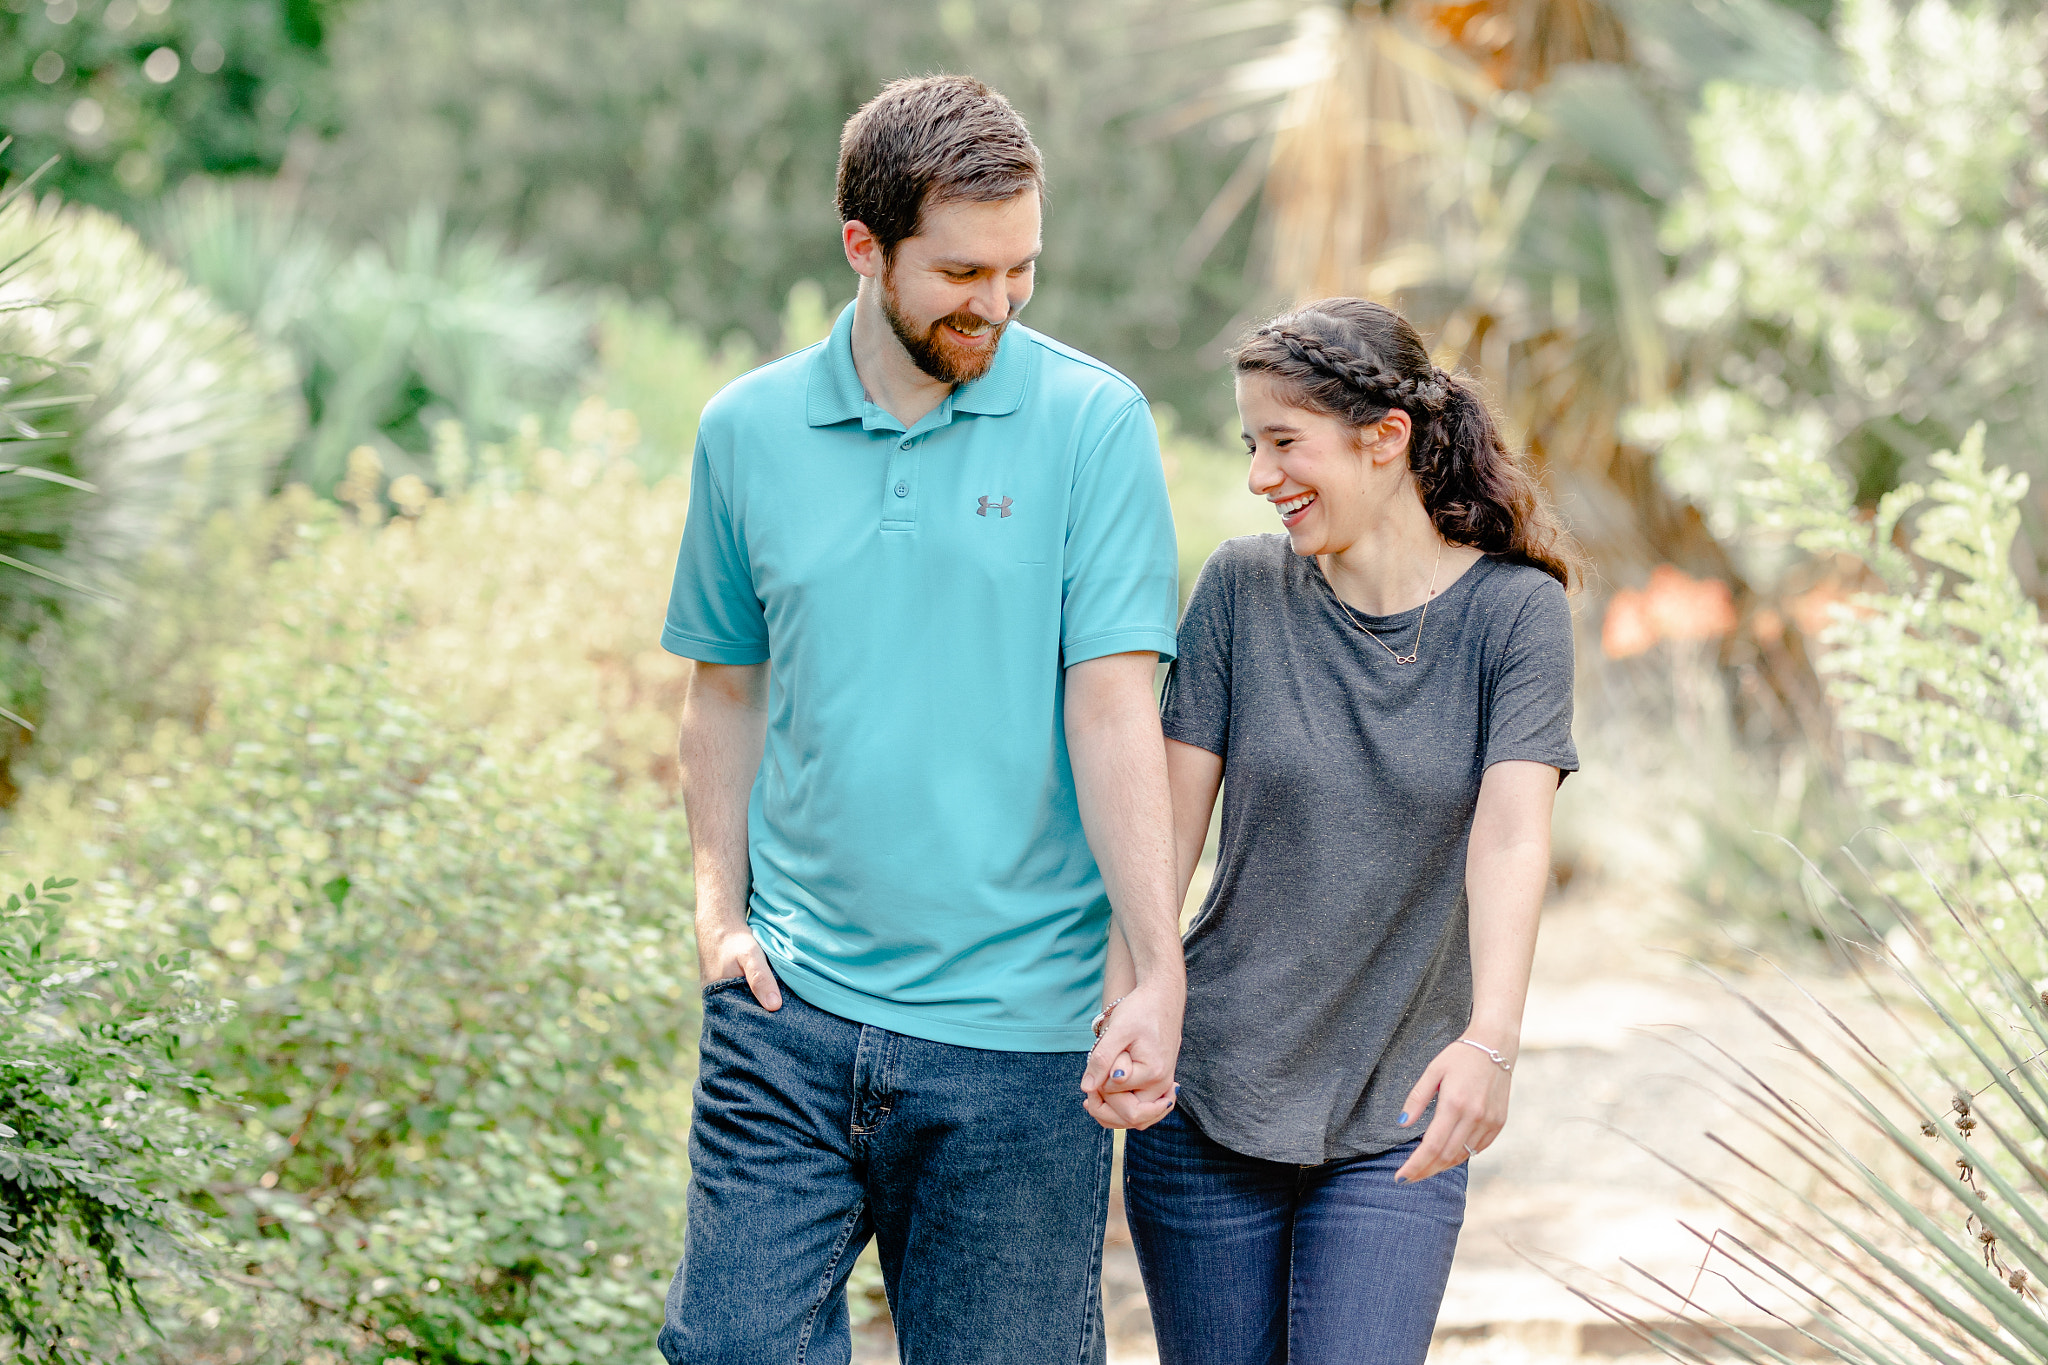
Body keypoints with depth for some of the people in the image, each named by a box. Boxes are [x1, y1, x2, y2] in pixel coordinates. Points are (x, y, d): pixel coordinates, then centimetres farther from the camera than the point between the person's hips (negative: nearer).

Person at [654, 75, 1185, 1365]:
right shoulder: (748, 432, 5)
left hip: (1013, 1037, -2)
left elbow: (1114, 705, -10)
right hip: (788, 1017, 2)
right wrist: (721, 906, 3)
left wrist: (1162, 977, -18)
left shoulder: (1093, 423, -4)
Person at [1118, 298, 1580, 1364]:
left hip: (1395, 1128, -2)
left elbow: (1511, 839, -18)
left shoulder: (1512, 609, -6)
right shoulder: (1242, 587, 0)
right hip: (1210, 1104, 2)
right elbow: (1170, 826, 0)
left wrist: (1490, 1040, -33)